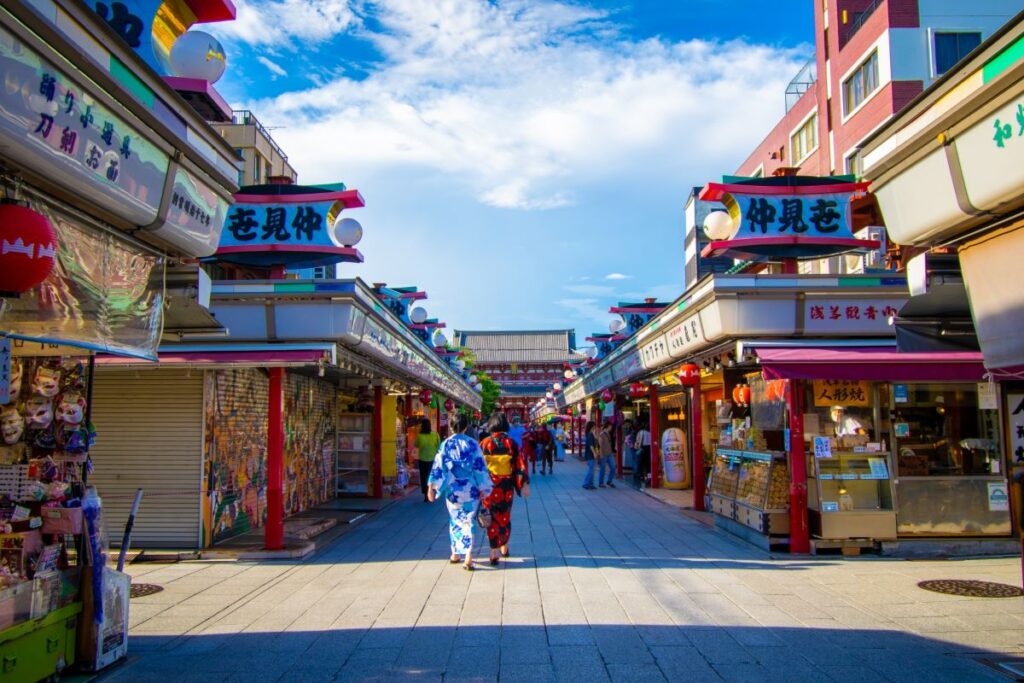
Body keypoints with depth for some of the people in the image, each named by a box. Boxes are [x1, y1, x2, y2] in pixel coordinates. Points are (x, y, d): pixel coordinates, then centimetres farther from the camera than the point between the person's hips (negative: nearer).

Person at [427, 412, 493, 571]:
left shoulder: (446, 444, -3)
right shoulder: (472, 444, -6)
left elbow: (438, 466, -5)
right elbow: (480, 466, -6)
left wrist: (431, 487, -2)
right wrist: (483, 488, -1)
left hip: (452, 489, 2)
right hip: (470, 489, -2)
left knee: (455, 521, 18)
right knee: (468, 522, 2)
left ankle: (456, 554, 26)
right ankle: (468, 557, -5)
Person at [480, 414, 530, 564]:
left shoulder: (485, 443, -6)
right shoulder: (511, 443, -5)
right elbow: (520, 464, -6)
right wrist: (525, 484, 0)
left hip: (489, 486, -1)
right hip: (506, 487, 1)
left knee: (492, 519, 6)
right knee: (505, 518, 19)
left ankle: (494, 554, 4)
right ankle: (504, 548, 34)